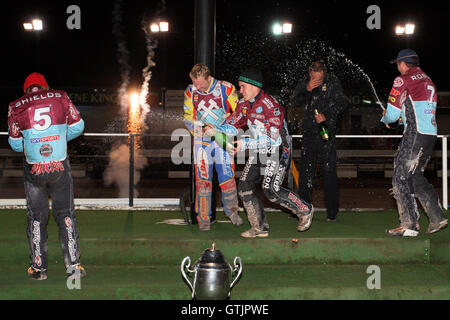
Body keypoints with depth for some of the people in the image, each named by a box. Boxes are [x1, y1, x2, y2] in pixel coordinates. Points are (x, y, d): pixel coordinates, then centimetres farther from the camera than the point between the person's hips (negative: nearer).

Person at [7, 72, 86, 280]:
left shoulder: (16, 107, 1)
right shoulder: (61, 97, 2)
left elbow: (15, 144, 4)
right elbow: (77, 126, 5)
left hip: (33, 169, 0)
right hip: (60, 166, 0)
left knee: (36, 217, 13)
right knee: (65, 214, 11)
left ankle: (38, 268, 15)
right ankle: (73, 265, 6)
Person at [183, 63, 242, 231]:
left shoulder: (226, 88, -7)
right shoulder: (190, 92, 0)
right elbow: (188, 117, 8)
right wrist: (197, 129, -11)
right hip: (202, 140, 1)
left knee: (227, 176, -2)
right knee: (202, 179, -2)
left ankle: (232, 211, 21)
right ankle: (203, 218, 7)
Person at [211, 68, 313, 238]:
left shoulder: (271, 106, -22)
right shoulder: (244, 104, 4)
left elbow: (271, 139, -27)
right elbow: (233, 126, 6)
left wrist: (245, 144, -34)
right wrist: (215, 130, -15)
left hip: (277, 150, -8)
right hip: (258, 152, 8)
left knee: (271, 190, -18)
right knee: (244, 187, -1)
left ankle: (305, 211, 3)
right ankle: (259, 228, 9)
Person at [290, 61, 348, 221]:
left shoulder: (333, 82, -1)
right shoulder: (303, 83, 6)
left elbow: (342, 102, -3)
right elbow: (293, 103, -1)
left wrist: (327, 115, -16)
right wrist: (306, 90, -17)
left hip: (327, 131, -3)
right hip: (309, 132, 3)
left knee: (329, 170, -6)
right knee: (305, 169, 3)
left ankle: (332, 210, 0)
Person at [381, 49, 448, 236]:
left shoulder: (403, 80, -5)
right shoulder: (427, 81, 20)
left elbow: (392, 113, -7)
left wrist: (385, 119, 16)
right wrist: (396, 117, 26)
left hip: (415, 135, -8)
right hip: (431, 134, 8)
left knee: (401, 179, -4)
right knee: (415, 176, 17)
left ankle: (409, 225, -6)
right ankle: (437, 217, 11)